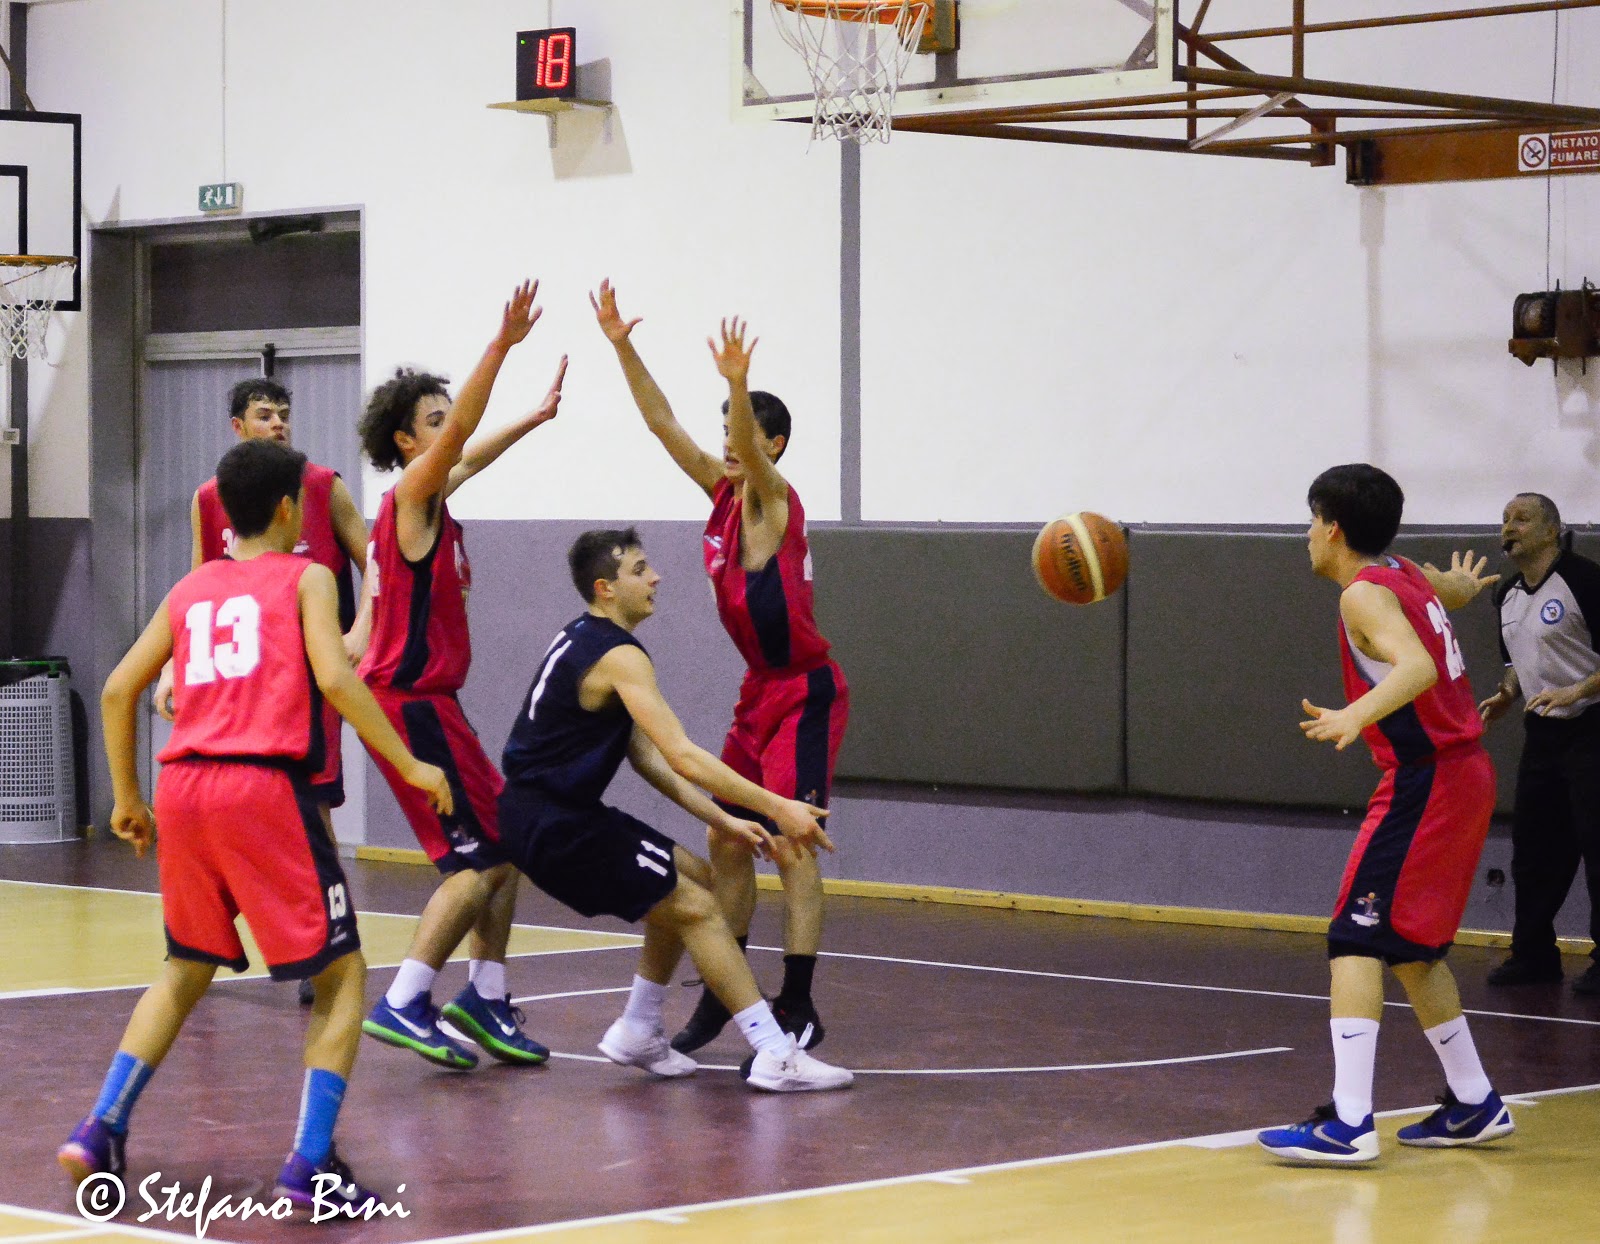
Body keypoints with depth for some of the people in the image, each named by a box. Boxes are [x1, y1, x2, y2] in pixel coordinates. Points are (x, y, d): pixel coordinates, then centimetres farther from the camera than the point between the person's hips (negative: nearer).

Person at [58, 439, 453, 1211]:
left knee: (186, 970, 25)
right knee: (341, 974, 4)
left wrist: (126, 797, 25)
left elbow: (118, 691, 16)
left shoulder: (191, 590, 19)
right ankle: (310, 1163, -10)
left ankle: (99, 1132, 14)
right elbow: (334, 678, -10)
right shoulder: (305, 579, 5)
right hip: (265, 788, -5)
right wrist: (410, 766, -5)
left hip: (182, 789, 6)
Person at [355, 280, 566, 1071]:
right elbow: (462, 433, -29)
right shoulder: (408, 494, -12)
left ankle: (486, 999, 18)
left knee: (503, 850, 12)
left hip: (425, 700, 10)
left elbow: (471, 452, 35)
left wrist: (534, 419, 45)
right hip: (410, 701, -10)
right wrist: (503, 345, -37)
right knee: (478, 862, -11)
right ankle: (403, 1005, -11)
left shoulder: (429, 497, 13)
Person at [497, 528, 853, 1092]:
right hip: (554, 826, -10)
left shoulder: (582, 640, 15)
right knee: (696, 907, -10)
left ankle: (637, 1033, 22)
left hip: (559, 811, 10)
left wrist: (721, 819, 10)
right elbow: (681, 756, -25)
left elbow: (644, 755, 15)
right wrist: (775, 806, -24)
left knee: (693, 878, 18)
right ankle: (774, 1055, -12)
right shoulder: (618, 655, -17)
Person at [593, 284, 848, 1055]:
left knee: (790, 846, -10)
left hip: (805, 695, -8)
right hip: (759, 694, 8)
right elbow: (663, 424, 4)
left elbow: (753, 454, -34)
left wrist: (737, 384, -51)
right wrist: (622, 346, -5)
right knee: (726, 843, 11)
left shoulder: (775, 501, -13)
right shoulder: (723, 492, 7)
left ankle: (798, 1010, -7)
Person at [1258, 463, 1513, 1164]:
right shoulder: (1410, 577, 13)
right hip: (1466, 772, 9)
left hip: (1424, 779, -9)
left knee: (1357, 938, -13)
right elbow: (1458, 589, 37)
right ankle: (1474, 1106, 24)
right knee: (1410, 946, 19)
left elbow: (1417, 666, -31)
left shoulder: (1365, 595, -13)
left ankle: (1350, 1125, -21)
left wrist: (1358, 715, -47)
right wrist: (1467, 584, 62)